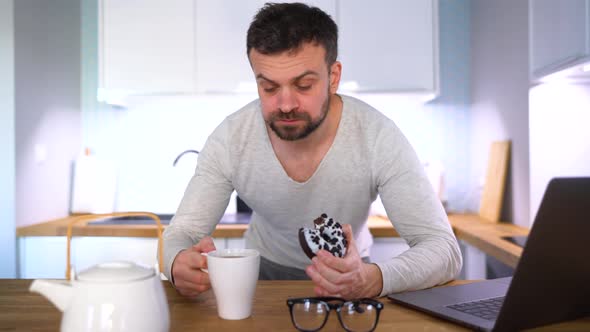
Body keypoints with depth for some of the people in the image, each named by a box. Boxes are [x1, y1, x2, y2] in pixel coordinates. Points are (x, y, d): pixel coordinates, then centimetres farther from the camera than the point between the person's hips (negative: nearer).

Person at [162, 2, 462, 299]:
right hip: (264, 267, 0)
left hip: (349, 270, 1)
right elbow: (181, 233, -13)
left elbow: (444, 248, -26)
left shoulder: (379, 137, -26)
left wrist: (370, 280, -46)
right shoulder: (228, 140, -20)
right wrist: (180, 264, -38)